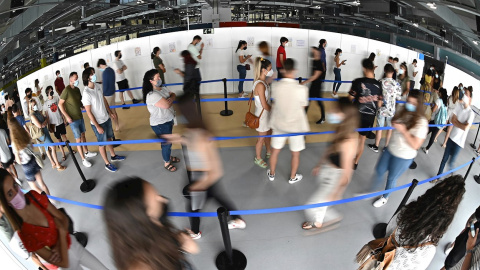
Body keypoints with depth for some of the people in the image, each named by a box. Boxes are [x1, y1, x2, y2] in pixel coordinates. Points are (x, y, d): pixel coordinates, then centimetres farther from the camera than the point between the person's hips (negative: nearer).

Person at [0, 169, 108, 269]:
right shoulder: (23, 233, -32)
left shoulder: (34, 196, -20)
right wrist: (62, 230, -23)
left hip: (72, 244, 5)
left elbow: (63, 219, -6)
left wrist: (59, 245, -19)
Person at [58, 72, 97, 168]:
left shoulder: (77, 89, 5)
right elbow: (60, 104, -16)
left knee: (83, 135, 20)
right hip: (73, 120, -7)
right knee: (78, 140, 1)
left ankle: (86, 153, 38)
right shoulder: (66, 90, -17)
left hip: (80, 117, 7)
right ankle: (83, 159, 10)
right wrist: (67, 116, -19)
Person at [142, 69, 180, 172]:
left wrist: (171, 97, -14)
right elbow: (166, 105, -34)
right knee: (166, 143, 7)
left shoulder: (163, 88, 2)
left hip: (168, 120, 9)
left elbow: (173, 94, 10)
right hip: (160, 124, -9)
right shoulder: (152, 95, -28)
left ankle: (169, 157, 48)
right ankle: (167, 163, 28)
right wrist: (171, 99, -14)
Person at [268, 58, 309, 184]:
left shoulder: (275, 86, -16)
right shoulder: (301, 89, -24)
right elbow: (303, 105, -8)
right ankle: (293, 177, 37)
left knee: (275, 151, 21)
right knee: (295, 154, 19)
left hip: (279, 124, 3)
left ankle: (271, 174, 41)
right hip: (295, 125, -2)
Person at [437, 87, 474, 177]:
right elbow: (452, 120, -5)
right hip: (451, 137, 4)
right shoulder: (459, 105, -3)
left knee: (451, 161, 6)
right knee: (444, 158, 12)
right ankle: (438, 175, 25)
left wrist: (456, 122, -10)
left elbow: (465, 128, -23)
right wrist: (461, 124, -18)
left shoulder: (471, 113, -16)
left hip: (459, 141, -3)